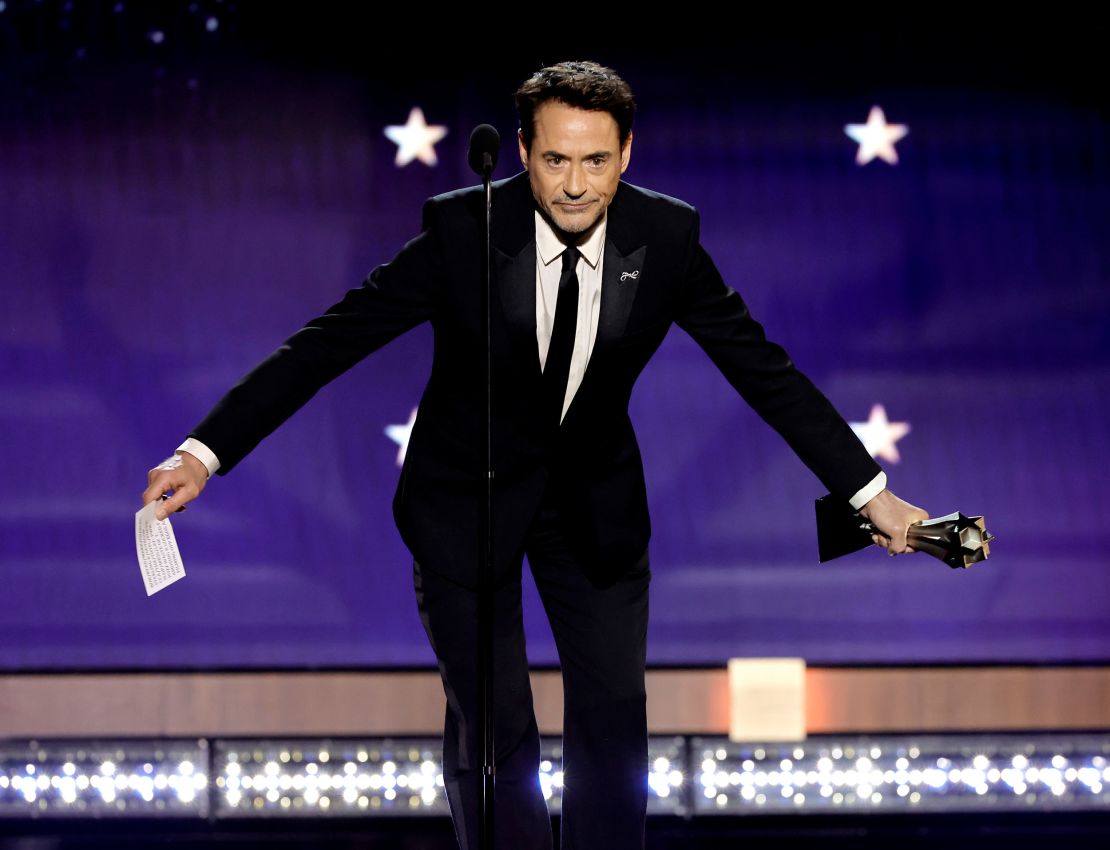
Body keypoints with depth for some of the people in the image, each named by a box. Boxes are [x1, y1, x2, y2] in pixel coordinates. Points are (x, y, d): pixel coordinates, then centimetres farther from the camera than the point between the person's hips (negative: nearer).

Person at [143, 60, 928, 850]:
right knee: (492, 729, -3)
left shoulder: (665, 237, -15)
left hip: (596, 500, 2)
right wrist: (206, 452, -25)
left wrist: (872, 494, -7)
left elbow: (765, 369, -6)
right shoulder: (463, 230, -23)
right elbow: (326, 343, -20)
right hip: (467, 495, -2)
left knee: (614, 719, 2)